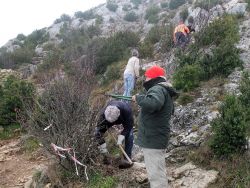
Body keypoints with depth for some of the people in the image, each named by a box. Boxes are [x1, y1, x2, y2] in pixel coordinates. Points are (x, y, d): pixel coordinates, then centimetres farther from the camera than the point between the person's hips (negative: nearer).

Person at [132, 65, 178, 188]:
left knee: (156, 175, -6)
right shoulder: (164, 90, 16)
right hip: (155, 138, 11)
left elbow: (151, 104, -39)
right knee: (158, 172, 24)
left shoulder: (158, 89, -18)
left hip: (153, 139, -11)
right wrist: (141, 99, 15)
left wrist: (138, 98, -21)